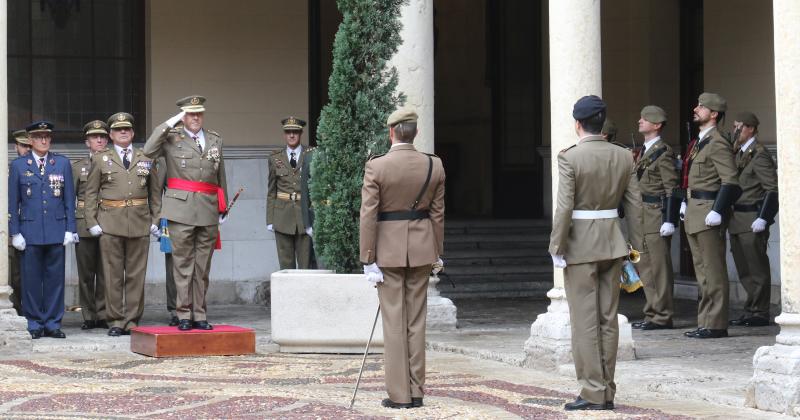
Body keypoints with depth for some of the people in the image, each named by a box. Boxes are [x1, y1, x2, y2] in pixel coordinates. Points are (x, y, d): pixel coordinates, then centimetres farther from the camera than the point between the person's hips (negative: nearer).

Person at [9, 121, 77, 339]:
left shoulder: (63, 163, 8)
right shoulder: (18, 165, 5)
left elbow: (70, 199, 8)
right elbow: (12, 202, 4)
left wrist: (70, 229, 2)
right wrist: (15, 233, -2)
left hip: (56, 231, 1)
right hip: (30, 231, -1)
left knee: (55, 278, 2)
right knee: (31, 279, 2)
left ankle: (53, 323, 9)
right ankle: (34, 324, 10)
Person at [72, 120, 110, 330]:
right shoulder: (78, 167, 10)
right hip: (84, 227, 0)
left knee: (105, 273, 0)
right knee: (86, 273, 2)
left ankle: (103, 315, 8)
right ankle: (89, 316, 9)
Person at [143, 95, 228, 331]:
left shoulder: (215, 140, 15)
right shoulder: (171, 137, 4)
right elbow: (149, 151, -15)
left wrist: (222, 210, 16)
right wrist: (168, 125, -13)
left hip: (208, 211, 4)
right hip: (181, 209, -3)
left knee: (203, 267, 6)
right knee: (183, 265, -2)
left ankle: (199, 315, 11)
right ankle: (184, 315, 2)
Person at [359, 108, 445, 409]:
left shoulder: (376, 167, -12)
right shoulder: (434, 166, -1)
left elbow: (368, 216, -12)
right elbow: (438, 213, 5)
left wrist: (368, 259, -7)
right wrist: (437, 253, 15)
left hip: (388, 249, -3)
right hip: (421, 248, 3)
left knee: (394, 322, 2)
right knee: (416, 321, 10)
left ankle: (399, 394, 3)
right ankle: (416, 392, 12)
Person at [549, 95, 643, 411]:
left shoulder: (570, 158, -12)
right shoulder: (623, 157, 3)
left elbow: (564, 207, -15)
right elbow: (635, 205, 5)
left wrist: (557, 248, -9)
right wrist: (635, 246, 11)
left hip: (580, 244, -5)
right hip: (613, 242, 5)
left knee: (585, 321, 0)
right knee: (608, 319, 10)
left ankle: (593, 392, 0)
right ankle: (607, 393, 14)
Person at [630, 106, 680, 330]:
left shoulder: (664, 152, -9)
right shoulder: (644, 151, 18)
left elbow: (671, 189, -14)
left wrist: (669, 221, -19)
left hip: (656, 215, -9)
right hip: (642, 218, 9)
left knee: (660, 267, -5)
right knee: (645, 266, 12)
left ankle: (662, 317, -1)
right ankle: (652, 314, 18)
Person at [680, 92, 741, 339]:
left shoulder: (717, 144, -12)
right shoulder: (700, 142, 17)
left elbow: (731, 182, -19)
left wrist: (717, 212, -23)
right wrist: (685, 204, 16)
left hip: (708, 216, -10)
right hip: (694, 216, 10)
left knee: (714, 273, -6)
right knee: (702, 272, 12)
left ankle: (716, 325, -3)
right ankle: (705, 322, 18)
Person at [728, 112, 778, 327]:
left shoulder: (759, 155, -11)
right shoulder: (738, 153, 16)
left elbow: (773, 188, -15)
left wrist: (763, 218, -19)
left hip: (752, 221, -9)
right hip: (737, 222, 9)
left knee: (757, 269, -3)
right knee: (744, 270, 12)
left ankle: (760, 313, 2)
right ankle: (751, 311, 18)